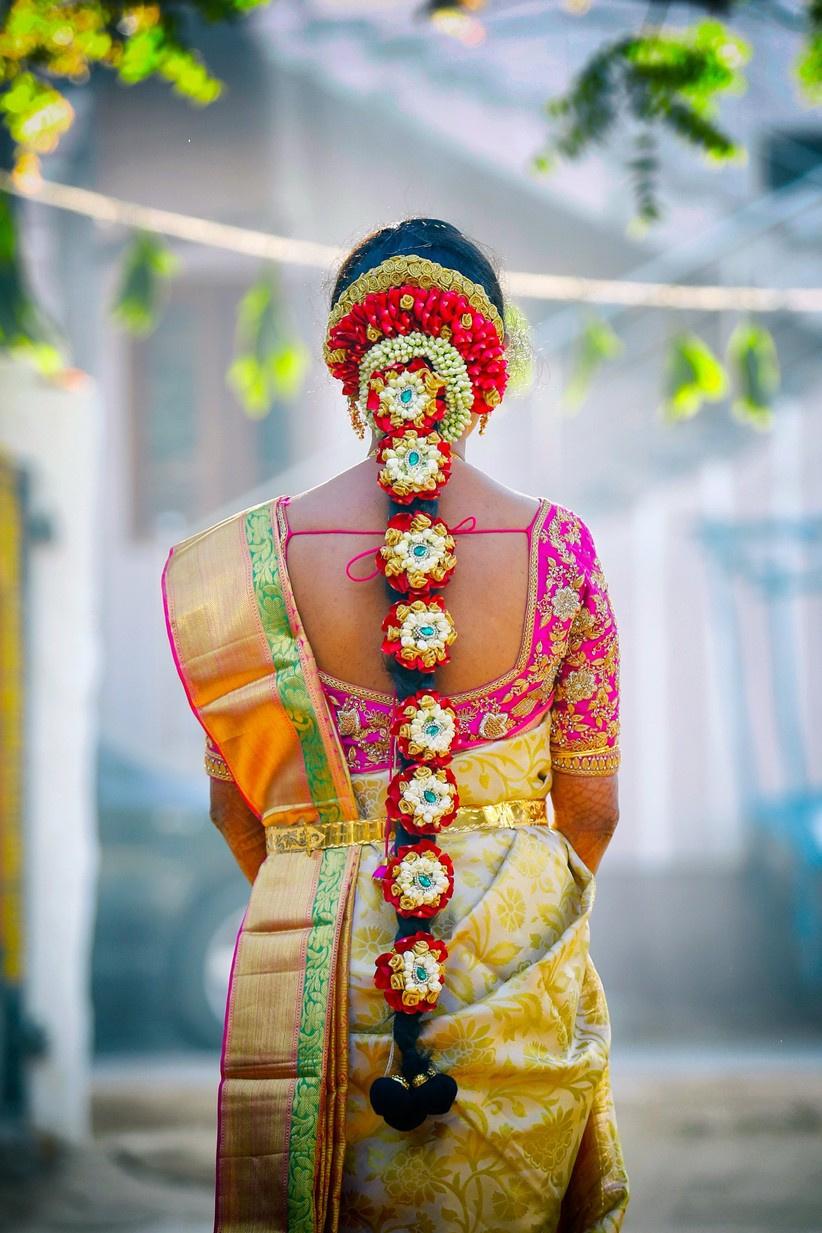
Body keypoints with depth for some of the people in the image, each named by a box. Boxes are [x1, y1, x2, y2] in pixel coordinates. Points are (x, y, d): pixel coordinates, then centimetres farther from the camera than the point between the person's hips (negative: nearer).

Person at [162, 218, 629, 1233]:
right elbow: (592, 806, 1)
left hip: (311, 971, 0)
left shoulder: (254, 555, -5)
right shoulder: (559, 550, -6)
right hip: (514, 969, 0)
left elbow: (235, 802, 3)